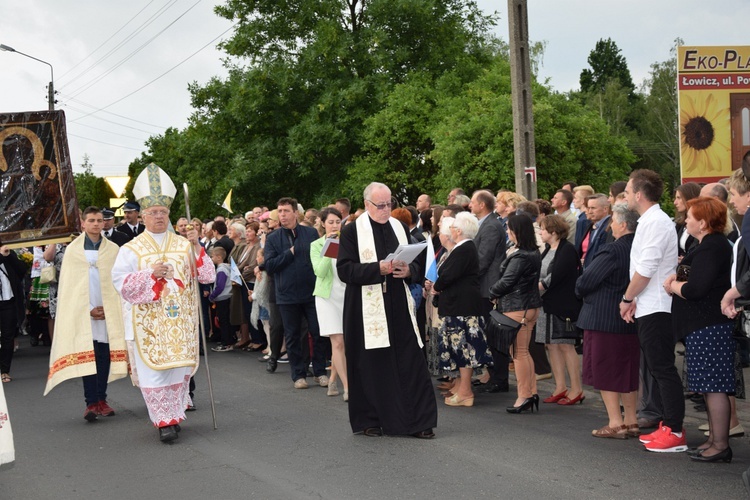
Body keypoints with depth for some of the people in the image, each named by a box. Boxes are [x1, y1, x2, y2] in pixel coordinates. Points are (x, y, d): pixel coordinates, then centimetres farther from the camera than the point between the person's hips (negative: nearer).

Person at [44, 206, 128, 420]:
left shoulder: (113, 250, 7)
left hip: (109, 312, 1)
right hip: (82, 313, -1)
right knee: (87, 356, -7)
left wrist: (107, 308, -6)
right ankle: (91, 402, -8)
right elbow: (68, 285, 3)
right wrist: (88, 309, -6)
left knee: (105, 355, 1)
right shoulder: (72, 250, 5)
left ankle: (101, 399, 8)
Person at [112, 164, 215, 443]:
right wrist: (151, 274, -19)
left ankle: (175, 414, 19)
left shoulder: (184, 245, 9)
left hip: (180, 321, 3)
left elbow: (207, 276, 4)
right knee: (154, 370, -6)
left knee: (179, 368, 5)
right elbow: (120, 281, -9)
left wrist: (197, 248, -9)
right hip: (149, 323, -2)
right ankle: (164, 421, -1)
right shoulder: (132, 250, 2)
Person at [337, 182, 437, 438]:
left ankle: (418, 421, 5)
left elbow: (419, 263, 17)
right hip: (367, 308, -4)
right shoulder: (352, 231, -1)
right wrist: (379, 268, -19)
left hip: (399, 308, 4)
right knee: (370, 366, 2)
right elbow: (345, 269, -9)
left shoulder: (400, 228, 13)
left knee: (410, 363, 0)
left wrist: (408, 270, -7)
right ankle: (369, 420, 15)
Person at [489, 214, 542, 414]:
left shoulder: (520, 257, -21)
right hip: (531, 305, 9)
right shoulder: (534, 254, 9)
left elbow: (506, 281, -20)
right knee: (524, 352, 16)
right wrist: (498, 293, 7)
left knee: (519, 353, -1)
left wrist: (492, 292, 0)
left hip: (517, 308, -9)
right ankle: (532, 392, 18)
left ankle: (524, 397, 5)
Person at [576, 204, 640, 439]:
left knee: (605, 372, 2)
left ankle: (615, 424, 3)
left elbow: (585, 281, -18)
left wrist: (580, 291, 2)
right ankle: (631, 421, 20)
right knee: (628, 371, 15)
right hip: (631, 320, 7)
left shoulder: (612, 250, -20)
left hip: (604, 319, -7)